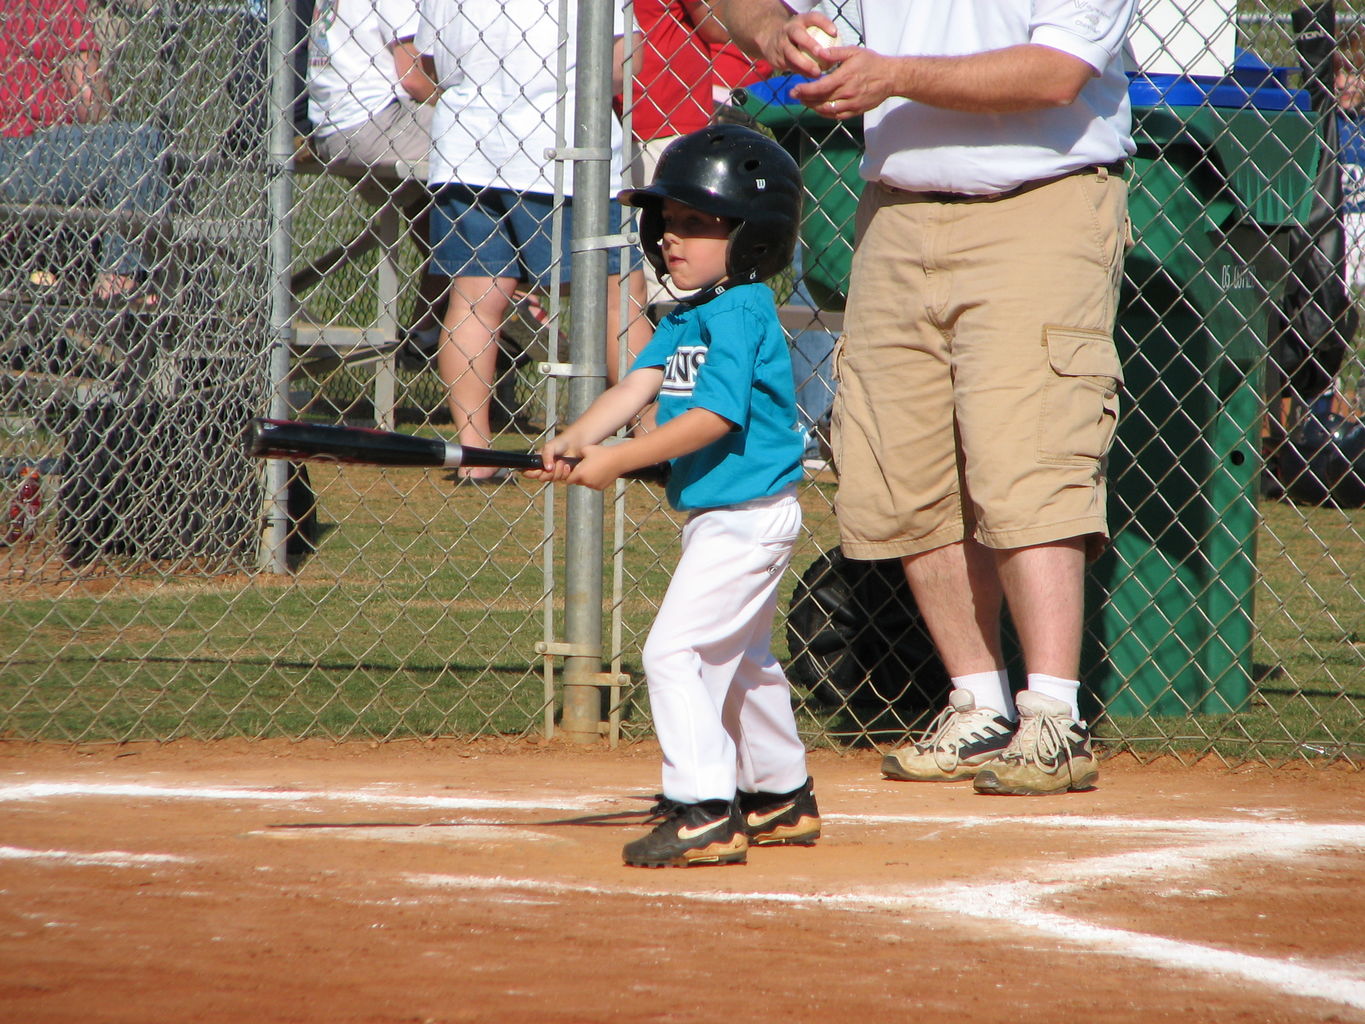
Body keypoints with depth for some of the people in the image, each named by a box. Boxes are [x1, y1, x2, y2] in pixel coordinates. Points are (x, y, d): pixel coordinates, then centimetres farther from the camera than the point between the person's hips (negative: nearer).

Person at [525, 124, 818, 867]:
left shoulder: (742, 314, -18)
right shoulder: (686, 318, 11)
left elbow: (714, 416, -24)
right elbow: (641, 383, 0)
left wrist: (617, 460, -24)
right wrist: (577, 439, -17)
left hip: (745, 516, -11)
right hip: (719, 517, 11)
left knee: (675, 650, -15)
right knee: (739, 661, 23)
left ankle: (704, 809, -16)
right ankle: (782, 798, 38)